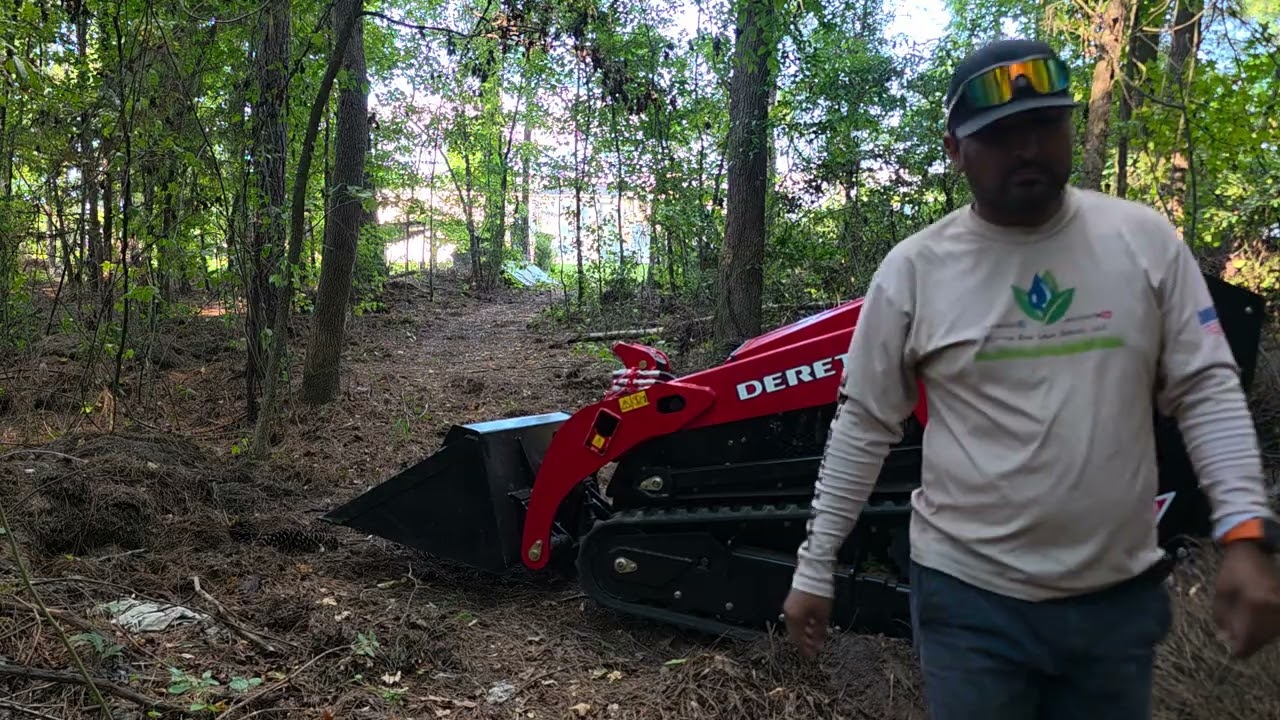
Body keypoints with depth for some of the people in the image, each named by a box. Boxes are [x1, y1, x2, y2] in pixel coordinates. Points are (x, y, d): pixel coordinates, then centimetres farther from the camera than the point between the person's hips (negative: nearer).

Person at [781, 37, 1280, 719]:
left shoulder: (1145, 238, -1)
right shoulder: (913, 267, -6)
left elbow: (1206, 389, 1)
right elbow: (862, 428, -2)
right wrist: (815, 569, -1)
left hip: (1121, 594, 3)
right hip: (968, 594, -2)